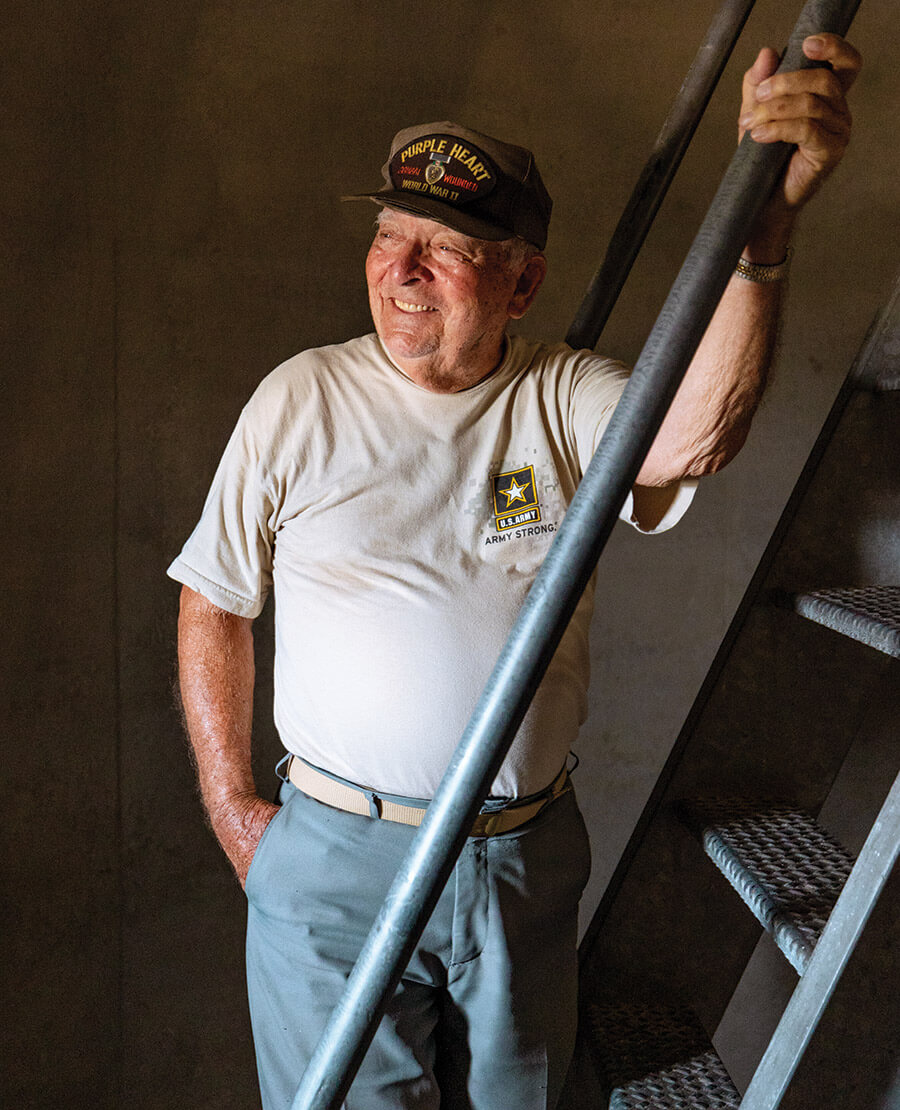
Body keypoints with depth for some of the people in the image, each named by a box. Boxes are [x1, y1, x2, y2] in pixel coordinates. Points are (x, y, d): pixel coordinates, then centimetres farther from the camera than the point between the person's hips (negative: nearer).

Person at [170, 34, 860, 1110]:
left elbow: (690, 438, -27)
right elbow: (214, 605, 1)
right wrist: (231, 806, -1)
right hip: (332, 857, -1)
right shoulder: (300, 398, -5)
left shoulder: (567, 399, -4)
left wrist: (763, 224, -41)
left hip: (528, 856, 2)